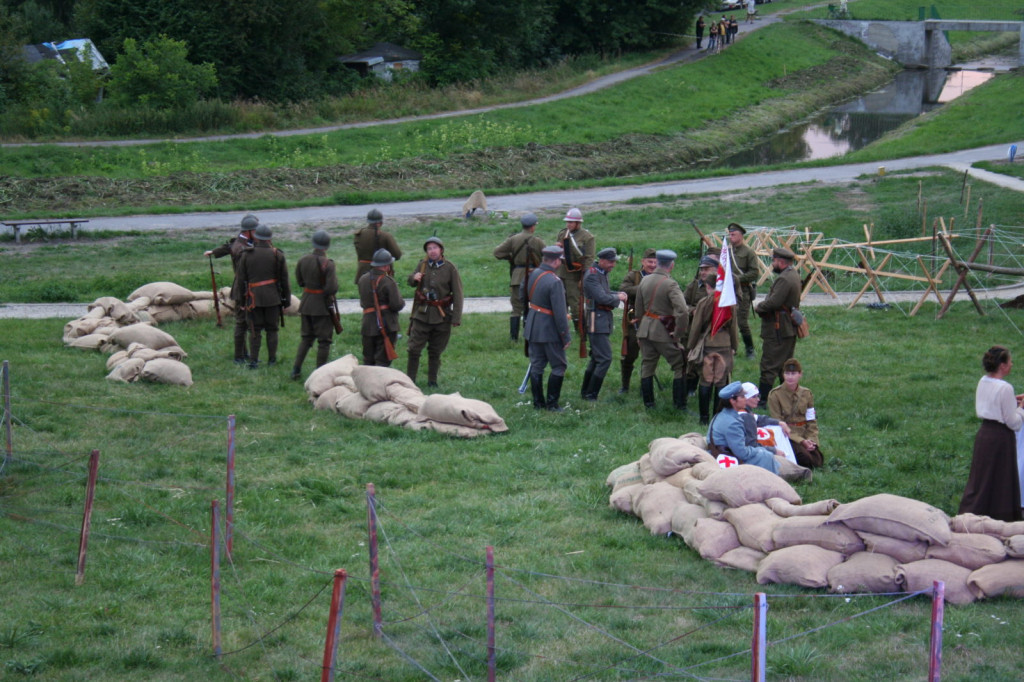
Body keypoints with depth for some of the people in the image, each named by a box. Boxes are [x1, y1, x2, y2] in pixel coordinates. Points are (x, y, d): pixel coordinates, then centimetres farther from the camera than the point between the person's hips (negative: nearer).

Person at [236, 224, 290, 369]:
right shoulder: (277, 255, -2)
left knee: (255, 330, 5)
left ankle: (253, 360, -1)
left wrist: (240, 299, 10)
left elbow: (241, 279, 2)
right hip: (273, 297, 0)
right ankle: (272, 359, 12)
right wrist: (287, 299, 9)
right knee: (272, 329, 9)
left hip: (254, 297, 0)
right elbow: (284, 280, 1)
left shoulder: (246, 255, -1)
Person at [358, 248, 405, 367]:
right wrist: (402, 302, 4)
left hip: (368, 326, 6)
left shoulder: (363, 280, 6)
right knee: (382, 360, -2)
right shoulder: (388, 282, -15)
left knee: (368, 360, 15)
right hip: (386, 325, -6)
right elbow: (397, 305, -16)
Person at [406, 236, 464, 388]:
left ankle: (432, 381, 21)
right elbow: (411, 282, 19)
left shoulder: (450, 268, -5)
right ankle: (410, 380, 5)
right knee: (414, 349, -4)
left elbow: (457, 294, -4)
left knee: (435, 351, 9)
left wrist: (456, 317, -9)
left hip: (441, 316, -1)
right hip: (422, 313, 2)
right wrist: (414, 278, -7)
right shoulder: (422, 265, 3)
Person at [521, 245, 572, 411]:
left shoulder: (533, 274, 0)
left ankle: (538, 402, 18)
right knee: (559, 366, 5)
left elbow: (522, 294, 16)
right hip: (550, 330, -7)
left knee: (536, 365, 13)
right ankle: (551, 403, 6)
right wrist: (566, 336, -14)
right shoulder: (554, 282, -23)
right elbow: (560, 313, -21)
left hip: (533, 328, 7)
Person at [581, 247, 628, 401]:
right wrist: (618, 298, -8)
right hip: (597, 321, -10)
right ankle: (591, 394, -10)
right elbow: (602, 298, -24)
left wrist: (618, 294, 5)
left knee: (596, 358, 16)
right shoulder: (592, 276, -17)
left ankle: (585, 392, 25)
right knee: (605, 359, -13)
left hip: (604, 320, 10)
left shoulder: (602, 273, 13)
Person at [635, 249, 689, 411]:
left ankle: (648, 403, 19)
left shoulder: (645, 281, 4)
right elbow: (683, 311, -27)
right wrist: (678, 334, -15)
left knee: (647, 366, 15)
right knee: (680, 367, 5)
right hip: (664, 332, -6)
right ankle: (680, 405, 3)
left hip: (645, 329, 6)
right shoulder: (670, 284, -16)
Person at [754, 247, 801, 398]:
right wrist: (762, 307, 6)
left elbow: (773, 302, -28)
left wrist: (758, 307, -8)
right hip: (790, 330, 10)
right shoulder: (794, 276, 12)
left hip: (777, 331, -10)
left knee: (769, 368, -6)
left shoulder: (784, 279, -21)